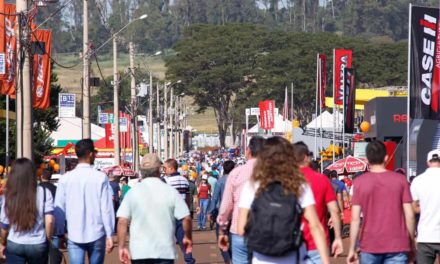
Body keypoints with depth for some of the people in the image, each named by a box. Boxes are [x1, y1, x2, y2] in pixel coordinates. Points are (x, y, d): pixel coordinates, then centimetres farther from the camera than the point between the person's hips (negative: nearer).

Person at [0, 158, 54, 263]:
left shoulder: (10, 195, -8)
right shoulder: (44, 193, -8)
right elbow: (49, 220, -12)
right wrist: (48, 239, 6)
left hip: (14, 245, -1)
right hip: (38, 245, 1)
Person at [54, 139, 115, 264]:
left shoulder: (65, 179, -1)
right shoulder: (101, 178, -7)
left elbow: (59, 209, 2)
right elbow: (107, 208, -7)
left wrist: (60, 234, 11)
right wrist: (109, 235, -2)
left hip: (74, 236, 1)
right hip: (97, 235, -1)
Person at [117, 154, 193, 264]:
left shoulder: (132, 193, -1)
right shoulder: (171, 192, -3)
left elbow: (122, 222, -6)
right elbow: (186, 218, -4)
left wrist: (122, 247, -2)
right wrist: (187, 238, 14)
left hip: (139, 251, 1)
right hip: (165, 251, -1)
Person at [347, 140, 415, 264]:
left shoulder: (359, 182, -2)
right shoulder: (400, 180, -1)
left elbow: (355, 218, -4)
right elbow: (409, 215, -1)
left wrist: (352, 249, 1)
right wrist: (411, 244, 10)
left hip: (370, 246, 0)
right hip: (397, 246, 0)